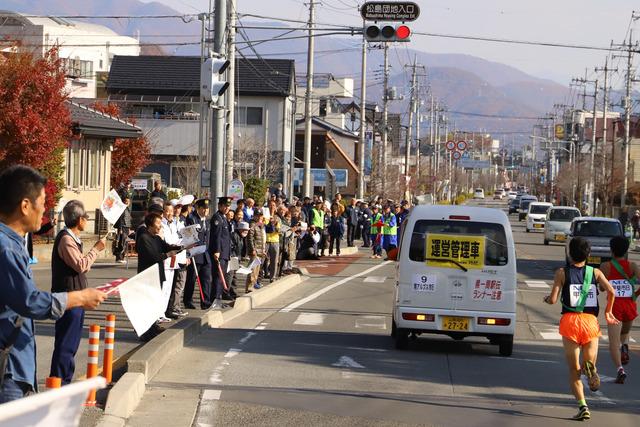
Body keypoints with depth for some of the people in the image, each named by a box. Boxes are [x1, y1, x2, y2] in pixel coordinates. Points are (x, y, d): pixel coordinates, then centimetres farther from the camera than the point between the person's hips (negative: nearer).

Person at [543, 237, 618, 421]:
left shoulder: (562, 272, 3)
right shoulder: (595, 272, 8)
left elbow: (553, 299, -3)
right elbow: (611, 291, -6)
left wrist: (547, 298, 20)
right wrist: (608, 311, 9)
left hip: (570, 321, -1)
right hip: (590, 321, 1)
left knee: (574, 370, 7)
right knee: (589, 361, 15)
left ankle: (583, 406, -10)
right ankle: (590, 367, -23)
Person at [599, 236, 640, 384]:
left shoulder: (605, 266, -2)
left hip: (614, 306, -2)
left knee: (614, 343, -6)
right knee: (625, 332, 31)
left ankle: (619, 369, -26)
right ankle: (624, 347, 2)